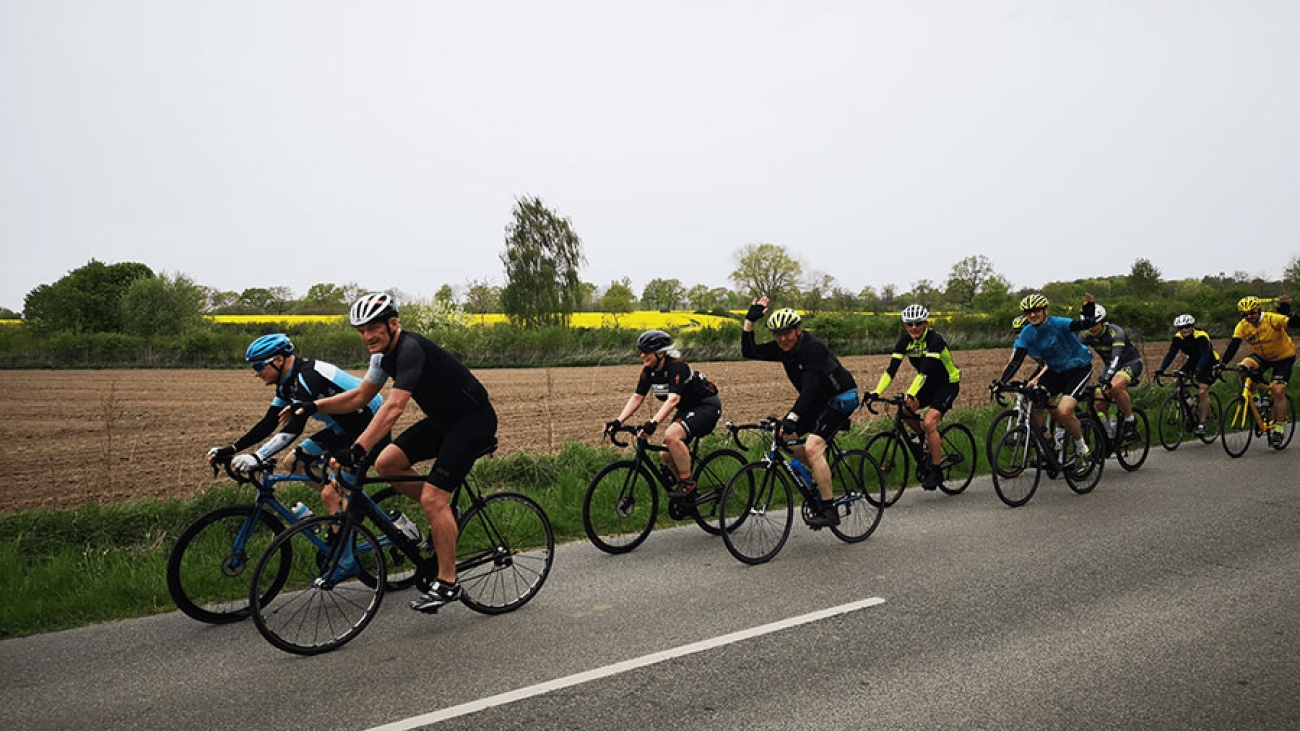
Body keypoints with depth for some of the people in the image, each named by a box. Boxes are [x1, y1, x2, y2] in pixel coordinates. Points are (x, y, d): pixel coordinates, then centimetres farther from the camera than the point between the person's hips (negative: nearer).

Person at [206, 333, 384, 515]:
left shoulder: (307, 375, -25)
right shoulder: (287, 381, 5)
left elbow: (295, 427, -33)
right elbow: (268, 424, 7)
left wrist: (257, 458, -39)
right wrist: (230, 449, -2)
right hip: (345, 428, 10)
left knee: (330, 494, -15)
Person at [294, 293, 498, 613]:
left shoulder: (410, 349, -25)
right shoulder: (386, 353, 4)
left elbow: (394, 407, -35)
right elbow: (359, 396, 11)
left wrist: (358, 450, -41)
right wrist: (314, 406, -1)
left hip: (474, 419, -9)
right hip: (444, 419, 9)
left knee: (433, 498, -14)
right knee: (386, 463, -1)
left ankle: (447, 583, -2)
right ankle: (444, 514, 16)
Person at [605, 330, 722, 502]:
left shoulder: (676, 367, -28)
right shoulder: (648, 371, -4)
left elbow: (673, 399, -39)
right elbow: (637, 397, -4)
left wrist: (653, 423, -51)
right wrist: (618, 421, -16)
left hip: (707, 405, -8)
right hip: (687, 409, 9)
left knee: (672, 435, -31)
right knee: (667, 455, 0)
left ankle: (687, 483, -15)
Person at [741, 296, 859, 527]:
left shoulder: (813, 347, -26)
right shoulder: (781, 349, -2)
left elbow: (810, 386, -36)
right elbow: (749, 352, -7)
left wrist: (793, 416, -47)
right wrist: (750, 320, -15)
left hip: (841, 398, -9)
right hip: (818, 400, 9)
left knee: (812, 447, -23)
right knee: (784, 435, 0)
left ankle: (829, 511, -18)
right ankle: (822, 470, 19)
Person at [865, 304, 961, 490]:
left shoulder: (935, 340, -26)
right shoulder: (905, 341, -9)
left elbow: (925, 370, -37)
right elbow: (891, 369, -17)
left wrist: (910, 394, -48)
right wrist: (876, 392, -29)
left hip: (948, 384, -6)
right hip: (929, 384, 6)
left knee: (929, 422, -22)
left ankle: (936, 472, -9)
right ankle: (927, 441, 13)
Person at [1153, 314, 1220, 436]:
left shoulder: (1201, 336, -29)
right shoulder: (1178, 338, -13)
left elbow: (1205, 356, -38)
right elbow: (1171, 354, -18)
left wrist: (1198, 370, -55)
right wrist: (1161, 369, -33)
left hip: (1209, 363, -6)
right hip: (1194, 361, 6)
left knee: (1203, 392, -19)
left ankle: (1202, 423, -11)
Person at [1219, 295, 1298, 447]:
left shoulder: (1273, 319, -26)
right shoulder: (1242, 326, -15)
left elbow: (1295, 322, -37)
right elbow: (1233, 345, -19)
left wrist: (1287, 312, -55)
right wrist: (1222, 364, -30)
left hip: (1284, 357, -4)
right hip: (1261, 357, 4)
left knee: (1278, 391, -13)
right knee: (1243, 367, -29)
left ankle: (1279, 429, -1)